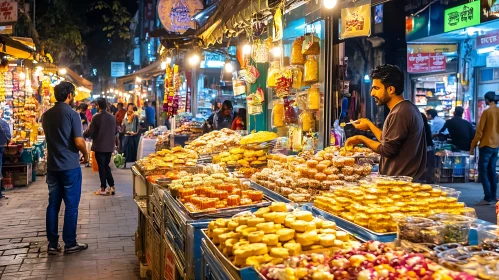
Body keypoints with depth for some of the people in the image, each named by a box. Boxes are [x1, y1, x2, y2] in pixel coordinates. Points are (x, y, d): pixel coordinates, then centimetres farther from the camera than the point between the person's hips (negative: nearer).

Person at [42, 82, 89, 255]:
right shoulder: (72, 114, -12)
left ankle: (52, 244, 14)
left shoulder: (46, 115, 7)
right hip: (70, 166, -6)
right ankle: (70, 244, 9)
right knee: (71, 206, 3)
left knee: (53, 205, 10)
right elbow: (79, 142, -16)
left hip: (52, 166, 6)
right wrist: (86, 154, 1)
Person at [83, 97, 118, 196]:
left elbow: (90, 132, -11)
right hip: (109, 146, 5)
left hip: (99, 146, -5)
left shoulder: (96, 117, -14)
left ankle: (103, 189, 10)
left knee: (101, 167, 4)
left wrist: (83, 134, 10)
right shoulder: (112, 117, 3)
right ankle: (112, 187, 11)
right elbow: (116, 131, 14)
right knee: (106, 166, 16)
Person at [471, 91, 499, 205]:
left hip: (486, 145, -7)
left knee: (483, 171, -5)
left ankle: (488, 198, -10)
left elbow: (479, 131, -12)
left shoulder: (487, 112, -12)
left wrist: (472, 146, -5)